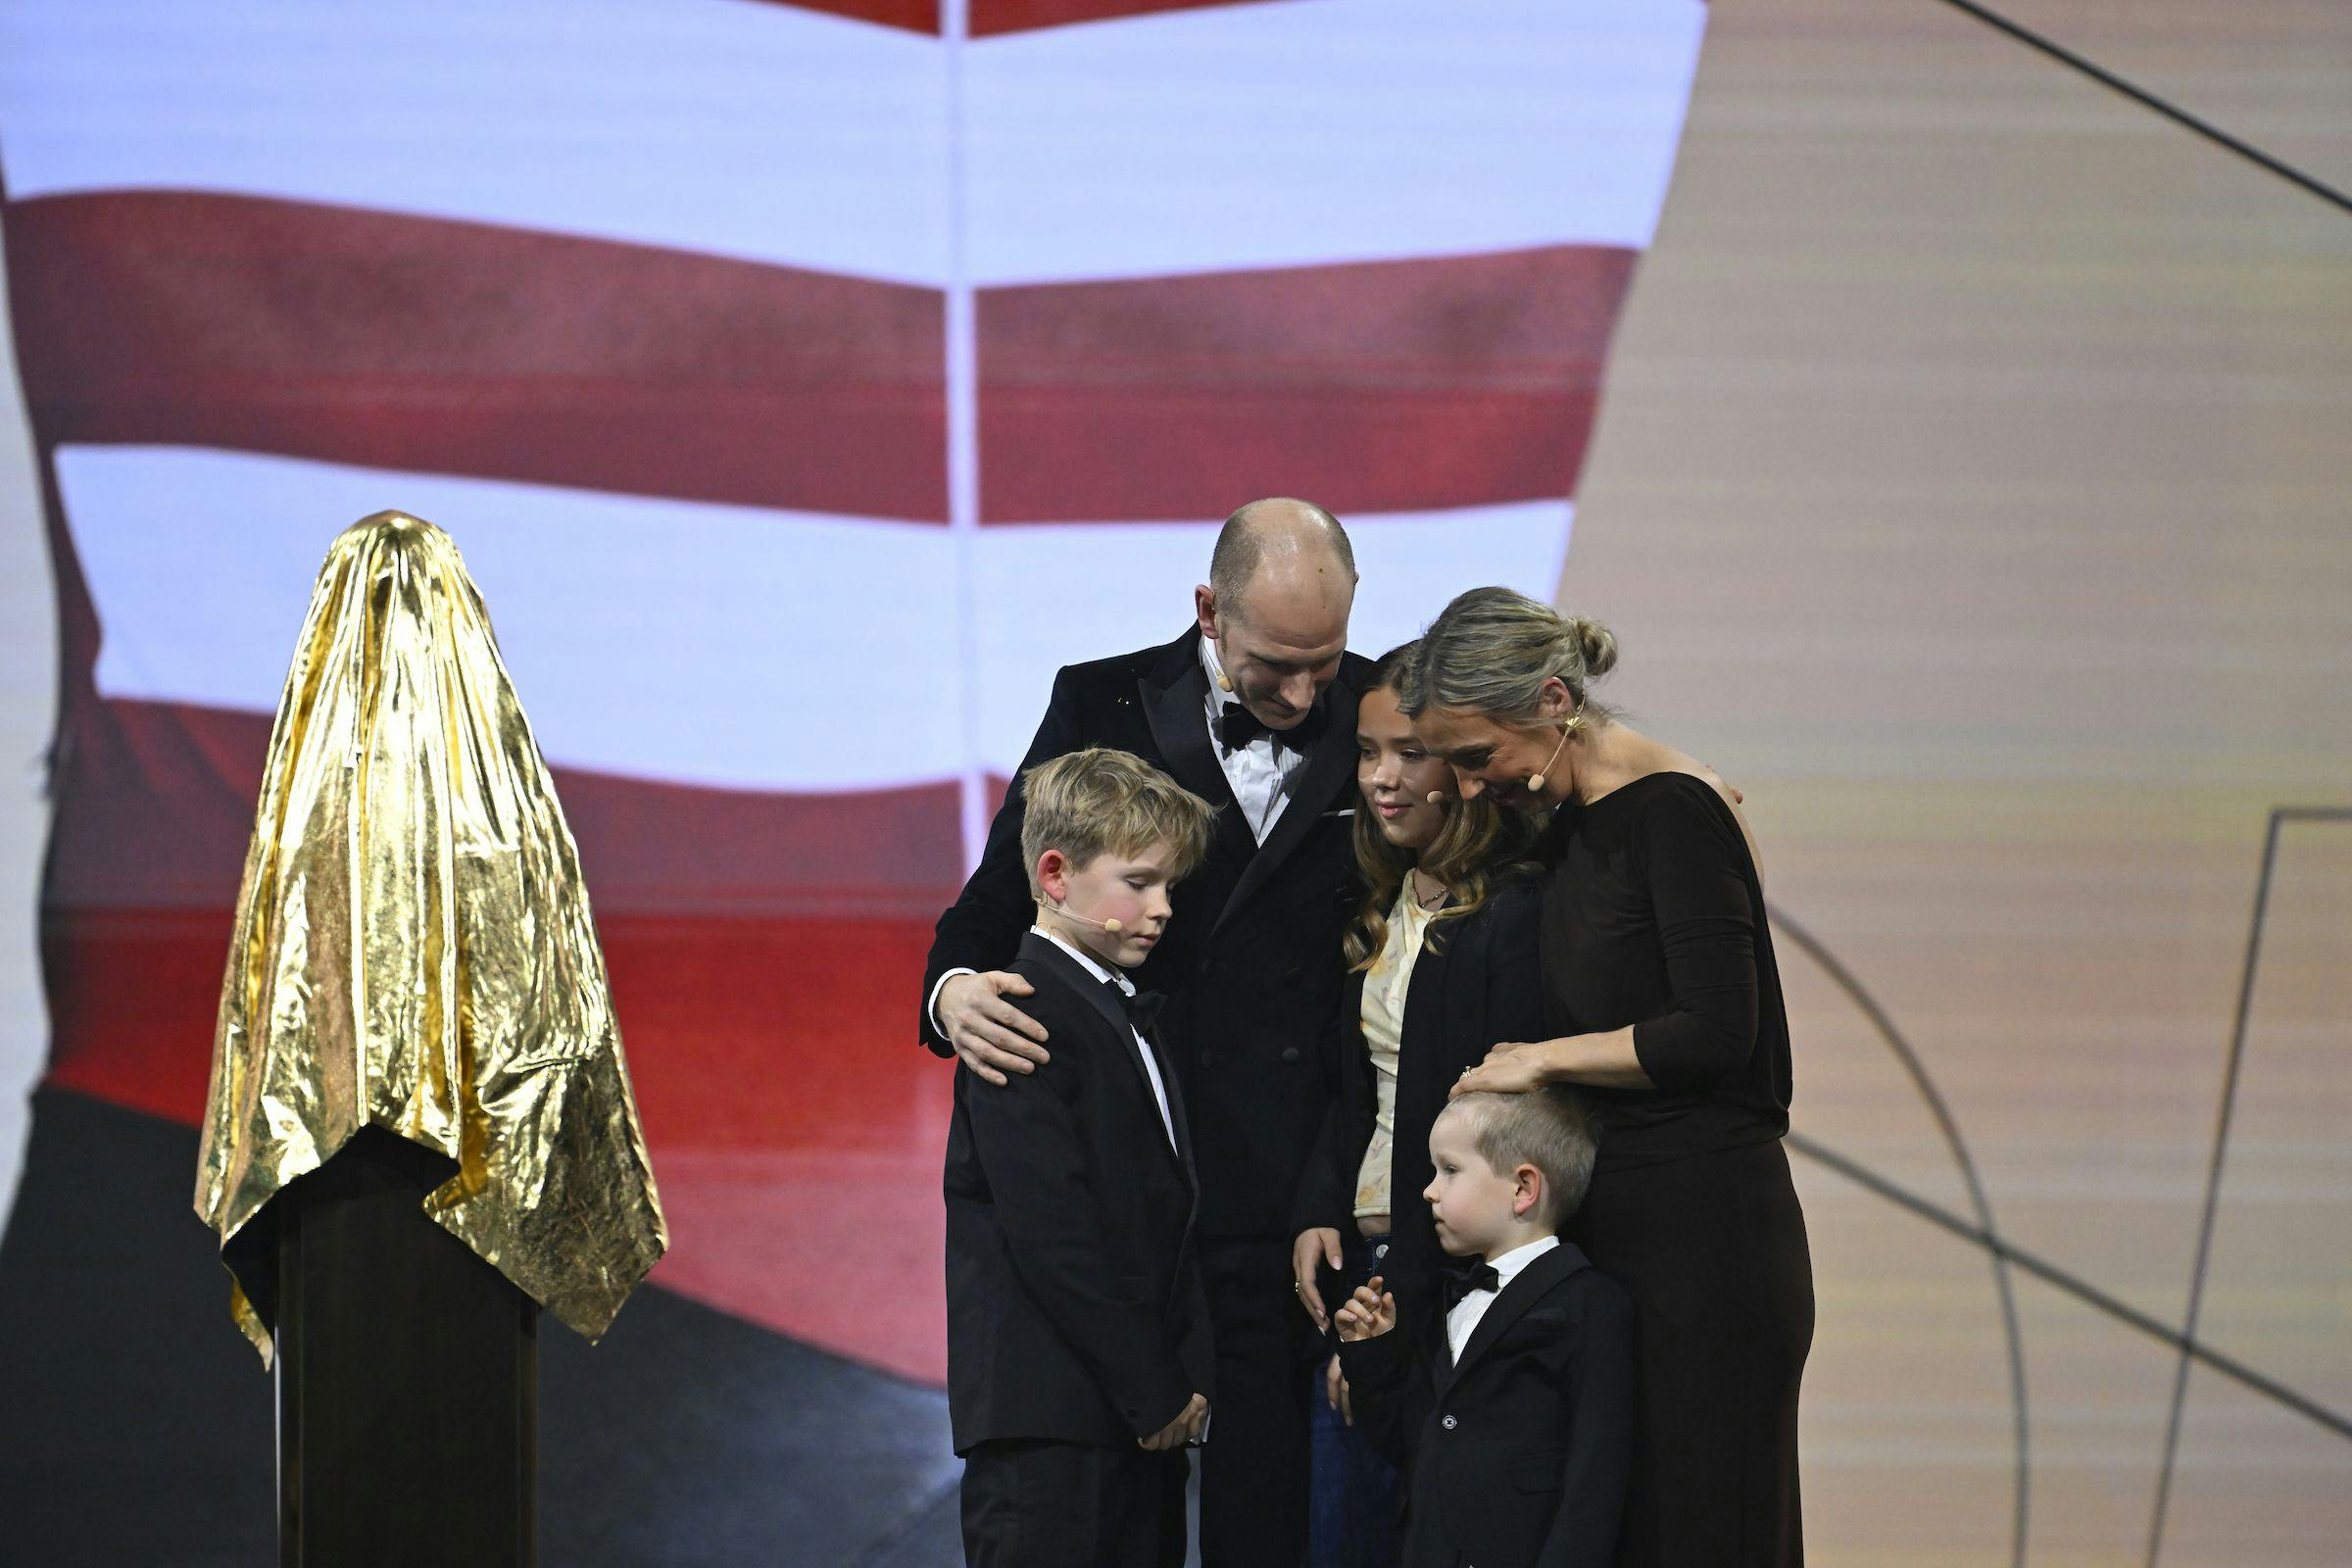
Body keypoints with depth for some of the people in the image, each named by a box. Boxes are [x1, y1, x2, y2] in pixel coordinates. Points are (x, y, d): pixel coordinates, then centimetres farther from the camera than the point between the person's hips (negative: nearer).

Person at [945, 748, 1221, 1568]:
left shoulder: (1124, 1016, 19)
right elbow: (1050, 1233, -17)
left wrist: (1187, 1376, 6)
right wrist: (1154, 1390, -14)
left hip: (1145, 1412, 9)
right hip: (1052, 1423, -9)